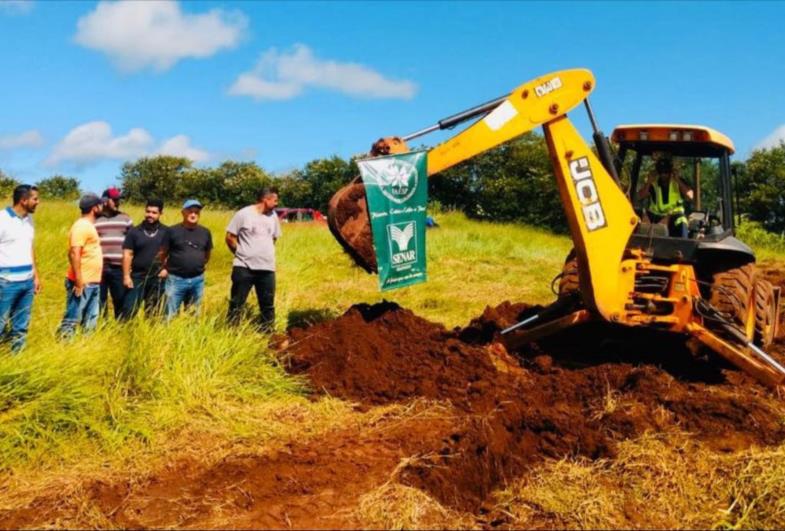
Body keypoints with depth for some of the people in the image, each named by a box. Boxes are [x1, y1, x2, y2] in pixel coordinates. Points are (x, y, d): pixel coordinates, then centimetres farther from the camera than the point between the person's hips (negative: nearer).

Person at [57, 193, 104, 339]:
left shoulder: (89, 225, 16)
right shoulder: (81, 226, -13)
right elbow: (74, 254, -21)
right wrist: (78, 282, -24)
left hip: (93, 283, 10)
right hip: (82, 284, -10)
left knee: (90, 322, 14)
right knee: (72, 320, -7)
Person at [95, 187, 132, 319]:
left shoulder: (125, 219, 10)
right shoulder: (94, 220, 5)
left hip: (119, 268, 1)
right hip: (98, 268, -1)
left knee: (121, 302, 3)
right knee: (99, 303, 4)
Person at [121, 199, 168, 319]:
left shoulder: (166, 232, 3)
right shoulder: (134, 232, 2)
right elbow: (127, 255, 0)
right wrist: (126, 276, -7)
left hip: (158, 279, 1)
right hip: (137, 277, -1)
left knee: (154, 313, 10)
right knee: (129, 310, -4)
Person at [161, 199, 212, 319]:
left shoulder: (205, 232, 5)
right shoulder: (173, 231, -5)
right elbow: (163, 254, 0)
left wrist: (198, 265, 9)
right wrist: (165, 269, -3)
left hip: (198, 280, 3)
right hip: (176, 279, -3)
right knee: (170, 315, 0)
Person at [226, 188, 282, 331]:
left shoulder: (273, 216, 8)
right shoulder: (244, 214, -7)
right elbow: (230, 237, -4)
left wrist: (265, 254, 13)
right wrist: (242, 254, 2)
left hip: (267, 268, 5)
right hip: (244, 268, -5)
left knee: (268, 305, 10)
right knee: (236, 305, 3)